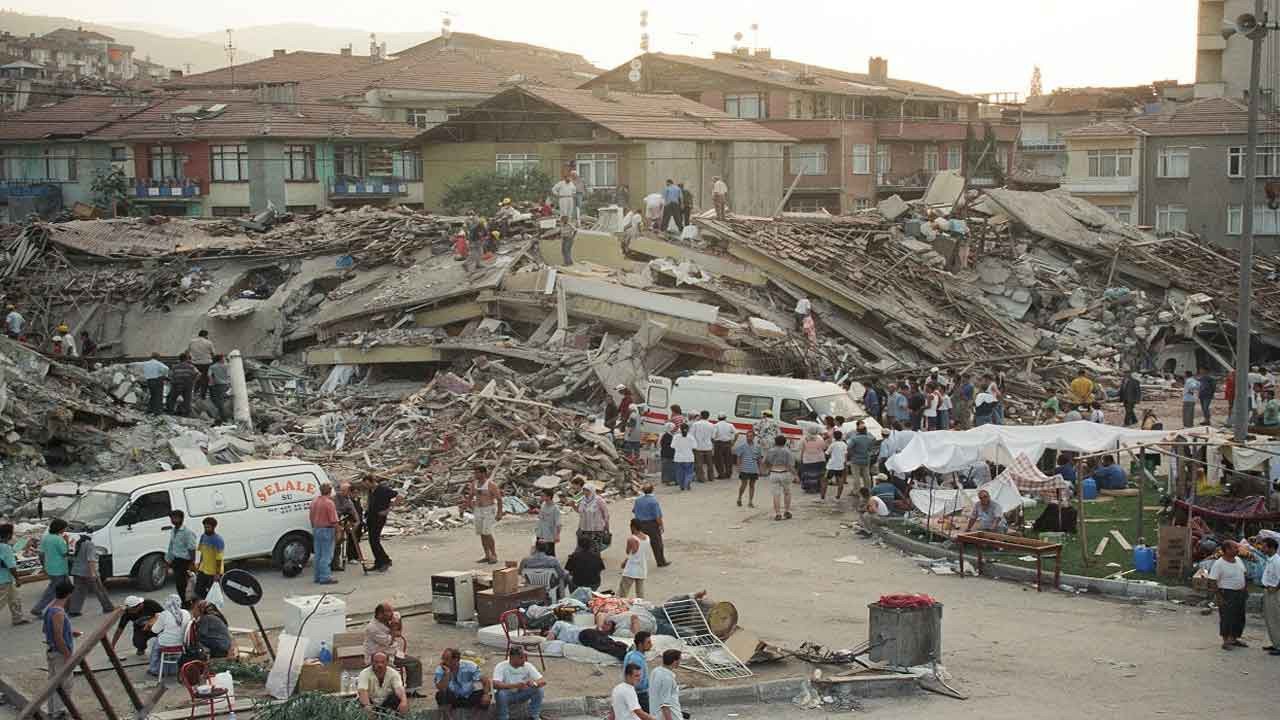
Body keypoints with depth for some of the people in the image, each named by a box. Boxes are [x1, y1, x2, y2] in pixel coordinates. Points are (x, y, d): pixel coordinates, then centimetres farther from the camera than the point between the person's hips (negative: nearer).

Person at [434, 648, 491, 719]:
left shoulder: (469, 666, -17)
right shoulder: (440, 669, -17)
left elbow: (486, 680, -15)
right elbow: (441, 689, -30)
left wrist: (486, 694, -33)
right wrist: (447, 673, -39)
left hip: (470, 697, 0)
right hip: (452, 699, 0)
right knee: (441, 695, -31)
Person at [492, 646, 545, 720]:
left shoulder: (527, 666, -13)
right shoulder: (501, 667, -22)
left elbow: (543, 682, -16)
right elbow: (495, 685, -38)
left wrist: (534, 683, -41)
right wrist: (516, 685, -49)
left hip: (521, 694, 3)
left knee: (538, 689, -21)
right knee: (501, 693, -36)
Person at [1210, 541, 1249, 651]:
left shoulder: (1238, 560, 5)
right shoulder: (1219, 564, -18)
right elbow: (1212, 581, -18)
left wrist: (1244, 590, 14)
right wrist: (1219, 597, -21)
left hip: (1240, 593, 8)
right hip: (1227, 594, -8)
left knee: (1239, 617, 13)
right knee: (1226, 618, -3)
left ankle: (1233, 639, 26)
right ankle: (1225, 641, 7)